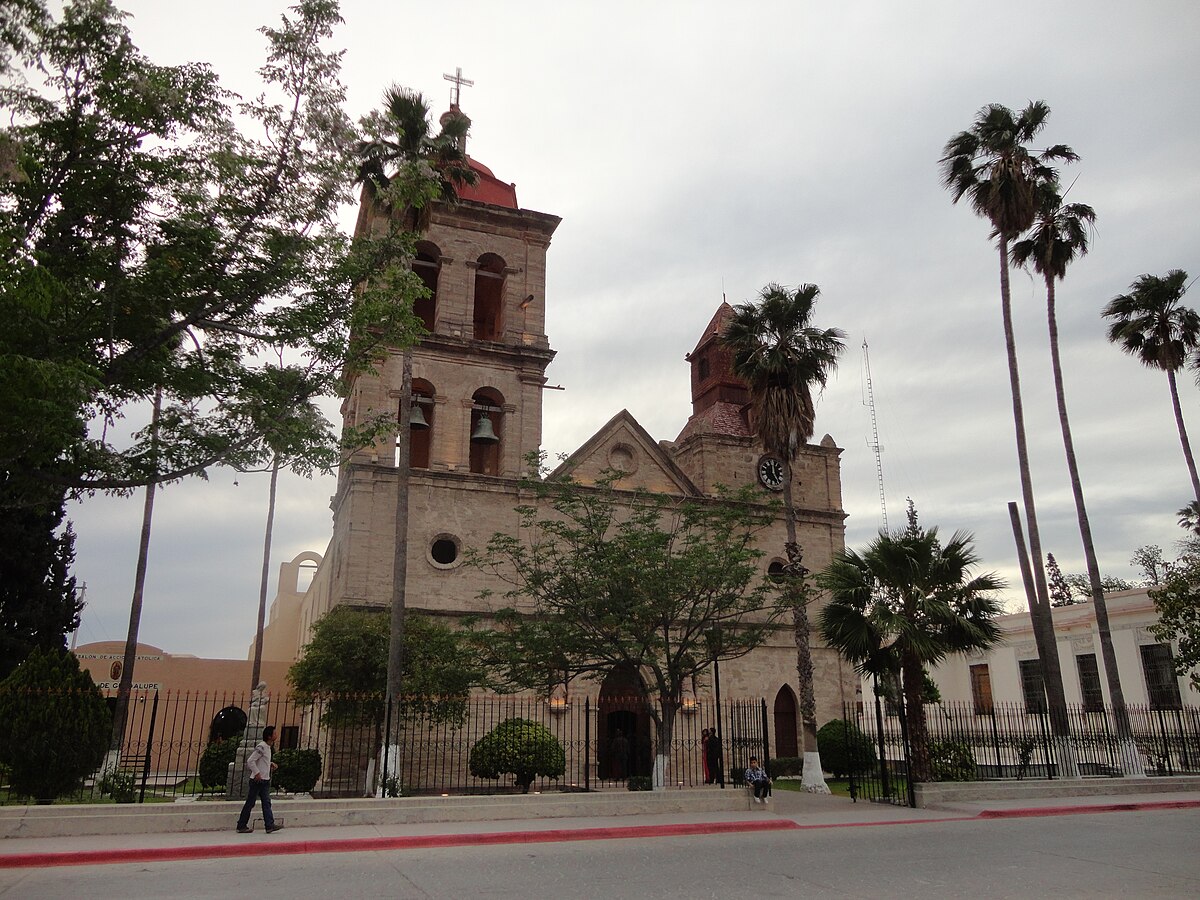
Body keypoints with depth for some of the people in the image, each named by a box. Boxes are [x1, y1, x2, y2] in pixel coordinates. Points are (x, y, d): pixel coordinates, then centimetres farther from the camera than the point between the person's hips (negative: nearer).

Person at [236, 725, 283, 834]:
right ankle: (241, 826, 11)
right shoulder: (261, 747, -17)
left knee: (266, 803, 3)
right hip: (257, 780, -9)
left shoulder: (267, 747, 13)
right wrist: (257, 773, -21)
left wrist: (271, 764, 10)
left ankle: (270, 825, 0)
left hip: (265, 780, 9)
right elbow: (250, 761, -22)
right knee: (250, 803, 1)